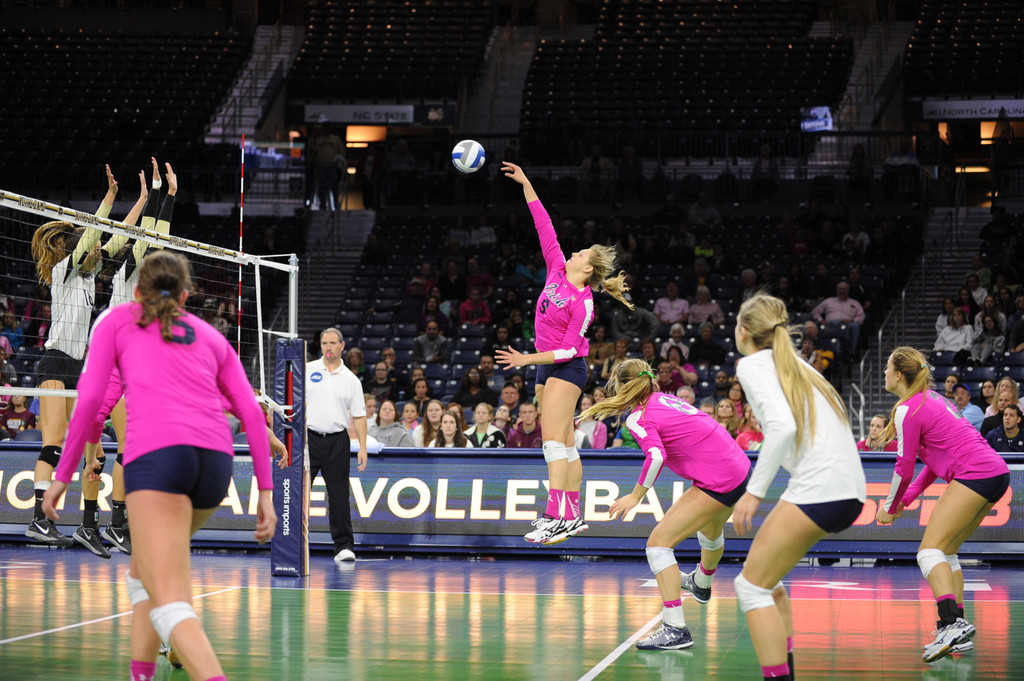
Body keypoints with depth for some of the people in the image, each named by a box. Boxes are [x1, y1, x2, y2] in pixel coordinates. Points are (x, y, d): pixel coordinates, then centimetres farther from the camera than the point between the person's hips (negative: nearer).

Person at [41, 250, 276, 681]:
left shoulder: (116, 320, 21)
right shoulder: (212, 337, 29)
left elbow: (90, 399, 8)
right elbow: (251, 412, 17)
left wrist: (63, 475, 14)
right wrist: (265, 491, 14)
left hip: (154, 453, -5)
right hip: (215, 457, 5)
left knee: (169, 604, -16)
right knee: (144, 572, 29)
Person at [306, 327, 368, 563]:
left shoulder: (351, 380, 8)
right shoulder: (307, 371, 5)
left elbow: (359, 416, 8)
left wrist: (363, 447, 0)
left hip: (337, 441, 1)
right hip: (309, 437, -1)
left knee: (339, 495, 0)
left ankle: (344, 546, 2)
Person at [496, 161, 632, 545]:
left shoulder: (583, 304, -16)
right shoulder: (557, 269, 4)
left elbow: (570, 349, -18)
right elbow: (544, 226, 6)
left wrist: (527, 359, -21)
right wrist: (525, 185, 4)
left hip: (567, 369, -8)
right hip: (547, 367, 8)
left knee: (554, 438, -18)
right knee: (563, 443, 9)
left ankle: (556, 518, -26)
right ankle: (573, 516, 11)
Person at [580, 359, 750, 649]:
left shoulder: (637, 418, -12)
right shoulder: (666, 398, 11)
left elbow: (656, 456, -27)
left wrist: (636, 495, -19)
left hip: (717, 483, -9)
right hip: (740, 467, 9)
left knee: (658, 543, -9)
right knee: (710, 532, 37)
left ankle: (676, 629, -16)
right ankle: (702, 584, 68)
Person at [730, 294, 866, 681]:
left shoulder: (753, 364, -3)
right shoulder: (796, 365, 23)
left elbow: (783, 426, -18)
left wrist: (754, 491, -17)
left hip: (818, 488, -9)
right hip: (850, 489, 9)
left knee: (751, 587, -2)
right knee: (766, 577, 23)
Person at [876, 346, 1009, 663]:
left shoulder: (908, 411, -7)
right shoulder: (931, 399, 20)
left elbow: (905, 468, -4)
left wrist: (890, 509, 11)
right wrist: (907, 498, 22)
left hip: (975, 476, -10)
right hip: (997, 473, 10)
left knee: (930, 549, -13)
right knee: (946, 550, 15)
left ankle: (952, 623, -32)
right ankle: (959, 631, 9)